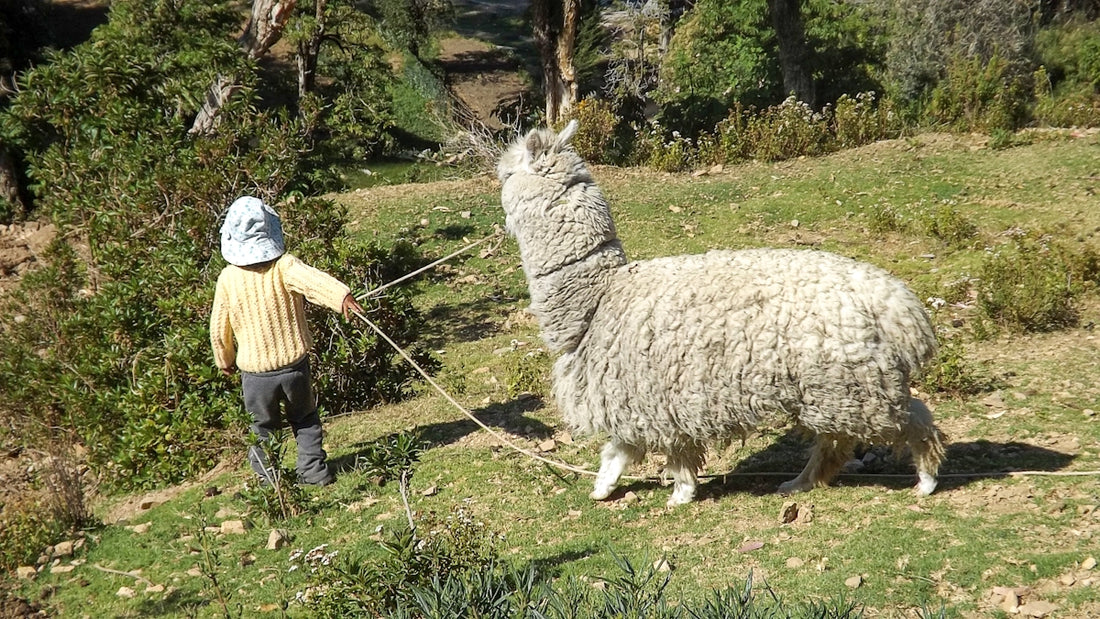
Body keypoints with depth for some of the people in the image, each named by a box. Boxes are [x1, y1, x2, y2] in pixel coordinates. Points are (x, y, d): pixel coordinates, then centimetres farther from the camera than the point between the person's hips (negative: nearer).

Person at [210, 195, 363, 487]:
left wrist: (224, 360, 21)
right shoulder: (283, 265, -10)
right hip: (294, 364, 0)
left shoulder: (228, 278, -5)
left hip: (256, 372, 0)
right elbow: (312, 279, -32)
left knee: (263, 429, 16)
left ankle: (270, 481, 17)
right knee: (305, 419, 21)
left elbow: (219, 329, 4)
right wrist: (341, 295, -47)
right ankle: (314, 469, 18)